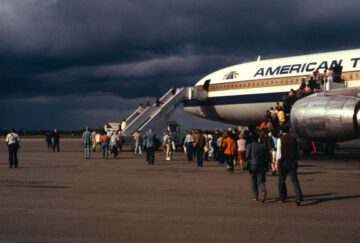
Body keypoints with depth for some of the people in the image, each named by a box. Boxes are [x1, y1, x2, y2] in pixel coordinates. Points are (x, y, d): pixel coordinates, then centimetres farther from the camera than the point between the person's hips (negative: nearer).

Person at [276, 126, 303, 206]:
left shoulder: (280, 139, -6)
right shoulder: (294, 139, 6)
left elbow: (279, 152, -10)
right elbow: (297, 152, 10)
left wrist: (277, 161, -3)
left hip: (283, 163, -3)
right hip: (293, 162, 3)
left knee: (281, 180, 12)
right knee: (294, 180, -1)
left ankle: (282, 198, 22)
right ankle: (299, 197, -16)